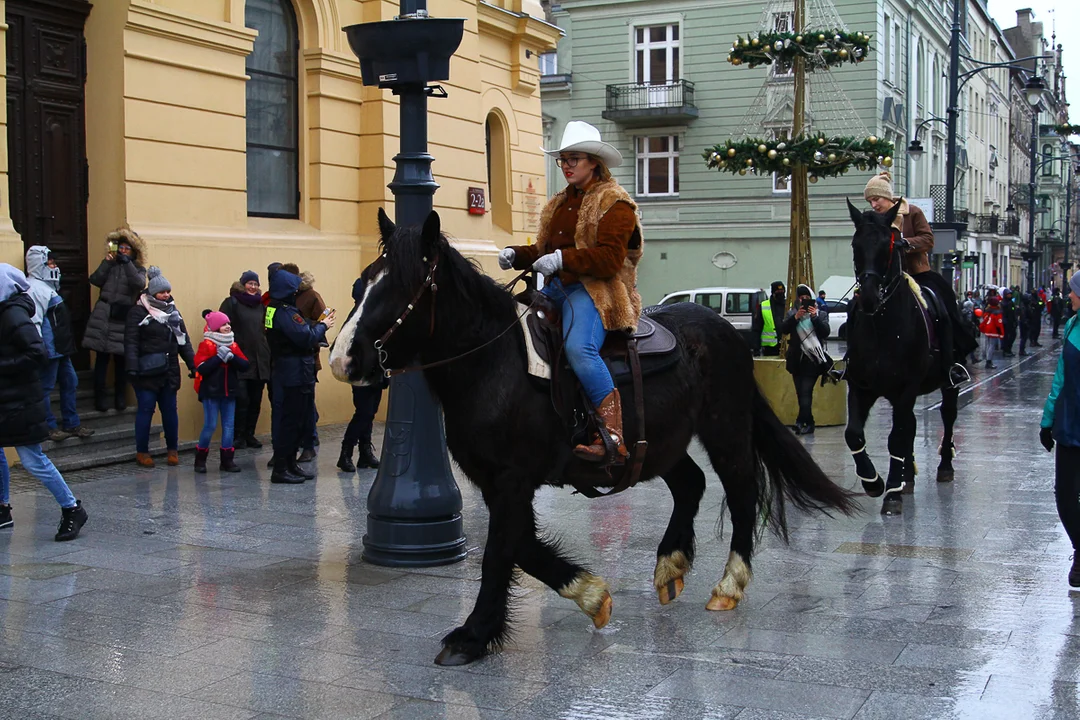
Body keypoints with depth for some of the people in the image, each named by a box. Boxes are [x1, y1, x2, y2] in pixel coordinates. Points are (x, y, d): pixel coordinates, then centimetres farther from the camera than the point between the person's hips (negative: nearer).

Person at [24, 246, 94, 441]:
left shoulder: (48, 286, 17)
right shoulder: (35, 288, -16)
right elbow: (34, 320, -23)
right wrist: (40, 349, -25)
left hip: (61, 347, 11)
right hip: (49, 348, -11)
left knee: (70, 383, 15)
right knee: (46, 388, -1)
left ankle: (72, 424, 23)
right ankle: (49, 428, 6)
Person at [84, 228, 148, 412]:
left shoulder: (137, 268, 9)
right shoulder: (110, 265, 13)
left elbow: (139, 284, -13)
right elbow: (95, 280, -3)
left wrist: (127, 263, -17)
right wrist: (107, 262, -8)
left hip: (123, 319, -1)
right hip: (103, 316, 1)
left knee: (121, 360, 2)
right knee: (102, 358, 0)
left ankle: (120, 397, 10)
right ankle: (100, 398, 4)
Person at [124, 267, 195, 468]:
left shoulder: (173, 312, 12)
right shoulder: (138, 313, -5)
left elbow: (183, 340, 13)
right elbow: (131, 342, -10)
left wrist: (193, 364, 5)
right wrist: (132, 368, -19)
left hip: (169, 371, 5)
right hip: (147, 372, -5)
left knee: (170, 409, 7)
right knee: (146, 409, 0)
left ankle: (172, 450, 18)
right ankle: (142, 452, 11)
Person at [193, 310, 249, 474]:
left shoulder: (233, 345, 9)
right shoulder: (206, 345, -7)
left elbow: (244, 365, 0)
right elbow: (201, 368, -19)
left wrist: (231, 357, -16)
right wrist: (219, 357, -18)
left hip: (229, 392, 5)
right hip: (211, 392, -5)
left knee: (229, 426, 6)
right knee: (210, 425, -4)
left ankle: (227, 459, 13)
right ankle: (200, 459, 12)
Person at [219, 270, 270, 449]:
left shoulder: (261, 305, 16)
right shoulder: (231, 302, -1)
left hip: (259, 360, 5)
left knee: (256, 400, 7)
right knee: (241, 399, -7)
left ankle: (249, 434, 17)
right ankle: (238, 436, 4)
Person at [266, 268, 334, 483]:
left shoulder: (274, 309, 13)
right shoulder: (285, 312, -19)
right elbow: (306, 338, -22)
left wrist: (317, 325, 6)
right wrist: (322, 326, -8)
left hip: (283, 374, 10)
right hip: (293, 374, -10)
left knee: (300, 419, 16)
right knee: (289, 420, -4)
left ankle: (290, 463, 23)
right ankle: (281, 469, 1)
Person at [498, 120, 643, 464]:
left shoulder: (614, 202, -4)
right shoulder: (560, 203, 22)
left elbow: (610, 258, -16)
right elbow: (544, 251, 26)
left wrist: (563, 259, -25)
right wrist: (516, 255, 6)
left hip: (594, 291, -9)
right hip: (557, 289, 9)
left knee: (578, 348, -34)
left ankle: (613, 439, -33)